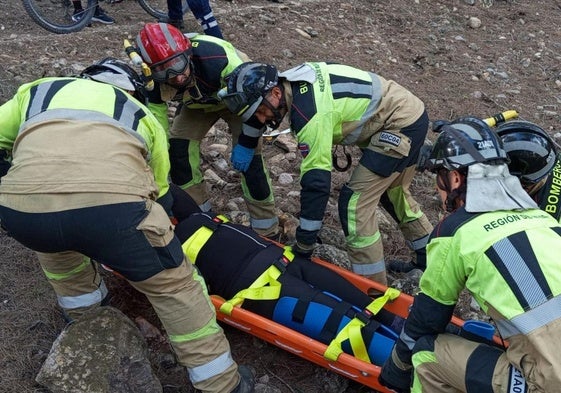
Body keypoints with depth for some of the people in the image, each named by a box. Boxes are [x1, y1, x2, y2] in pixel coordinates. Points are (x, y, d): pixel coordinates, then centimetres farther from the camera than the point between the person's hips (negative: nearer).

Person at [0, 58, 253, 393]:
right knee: (172, 284, 20)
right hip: (113, 205, -2)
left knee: (53, 243, 39)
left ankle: (86, 316, 58)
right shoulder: (142, 114, 32)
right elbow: (158, 194, 39)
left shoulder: (36, 90, 35)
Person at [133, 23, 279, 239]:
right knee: (177, 151, -10)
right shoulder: (155, 83, -27)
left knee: (248, 160, -17)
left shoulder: (216, 58, -43)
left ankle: (267, 230, 1)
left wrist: (247, 142, -24)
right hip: (198, 104, 5)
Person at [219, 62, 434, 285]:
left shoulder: (310, 113, -29)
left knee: (355, 201, -10)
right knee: (392, 192, 24)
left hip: (401, 125, -10)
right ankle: (429, 259, 42)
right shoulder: (293, 82, -3)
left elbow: (316, 181, -28)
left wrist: (303, 246, -21)